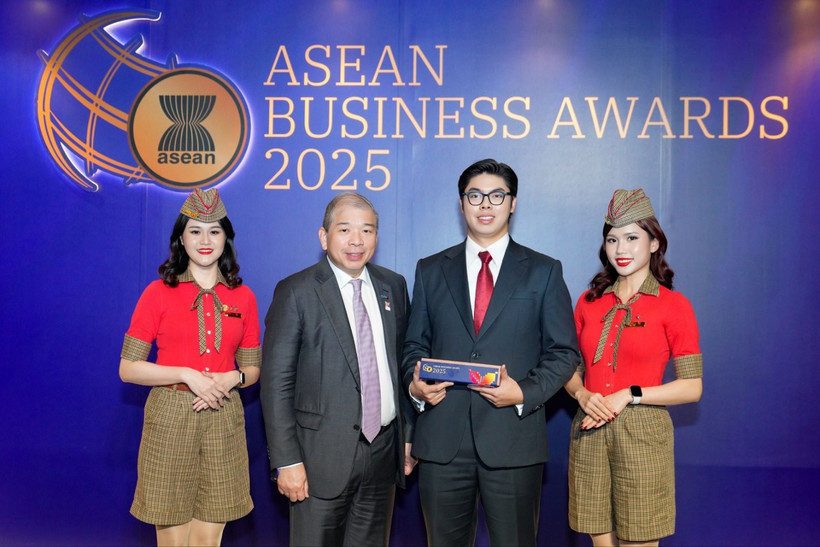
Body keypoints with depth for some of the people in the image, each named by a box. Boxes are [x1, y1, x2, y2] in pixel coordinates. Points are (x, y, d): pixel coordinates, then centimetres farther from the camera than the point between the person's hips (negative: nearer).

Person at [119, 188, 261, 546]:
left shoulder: (243, 297, 8)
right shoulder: (158, 293, 0)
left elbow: (253, 369, 13)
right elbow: (128, 369, -3)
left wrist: (231, 378, -8)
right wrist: (187, 375, -14)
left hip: (223, 419, 2)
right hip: (170, 416, -2)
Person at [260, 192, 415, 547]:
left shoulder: (394, 287, 7)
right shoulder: (296, 292, -8)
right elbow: (276, 382, -10)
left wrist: (408, 435, 11)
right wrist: (286, 461, -13)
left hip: (384, 451, 5)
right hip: (323, 455, -4)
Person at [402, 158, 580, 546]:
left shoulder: (544, 271, 5)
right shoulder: (430, 271, 11)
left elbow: (564, 353, 3)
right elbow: (415, 345, 12)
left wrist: (525, 393, -13)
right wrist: (415, 384, -8)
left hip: (514, 438, -1)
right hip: (442, 438, 2)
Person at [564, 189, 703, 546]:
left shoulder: (673, 305, -2)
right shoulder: (589, 301, 9)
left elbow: (692, 387, -4)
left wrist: (629, 395, -14)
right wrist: (582, 394, -7)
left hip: (642, 432, -3)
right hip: (589, 433, 3)